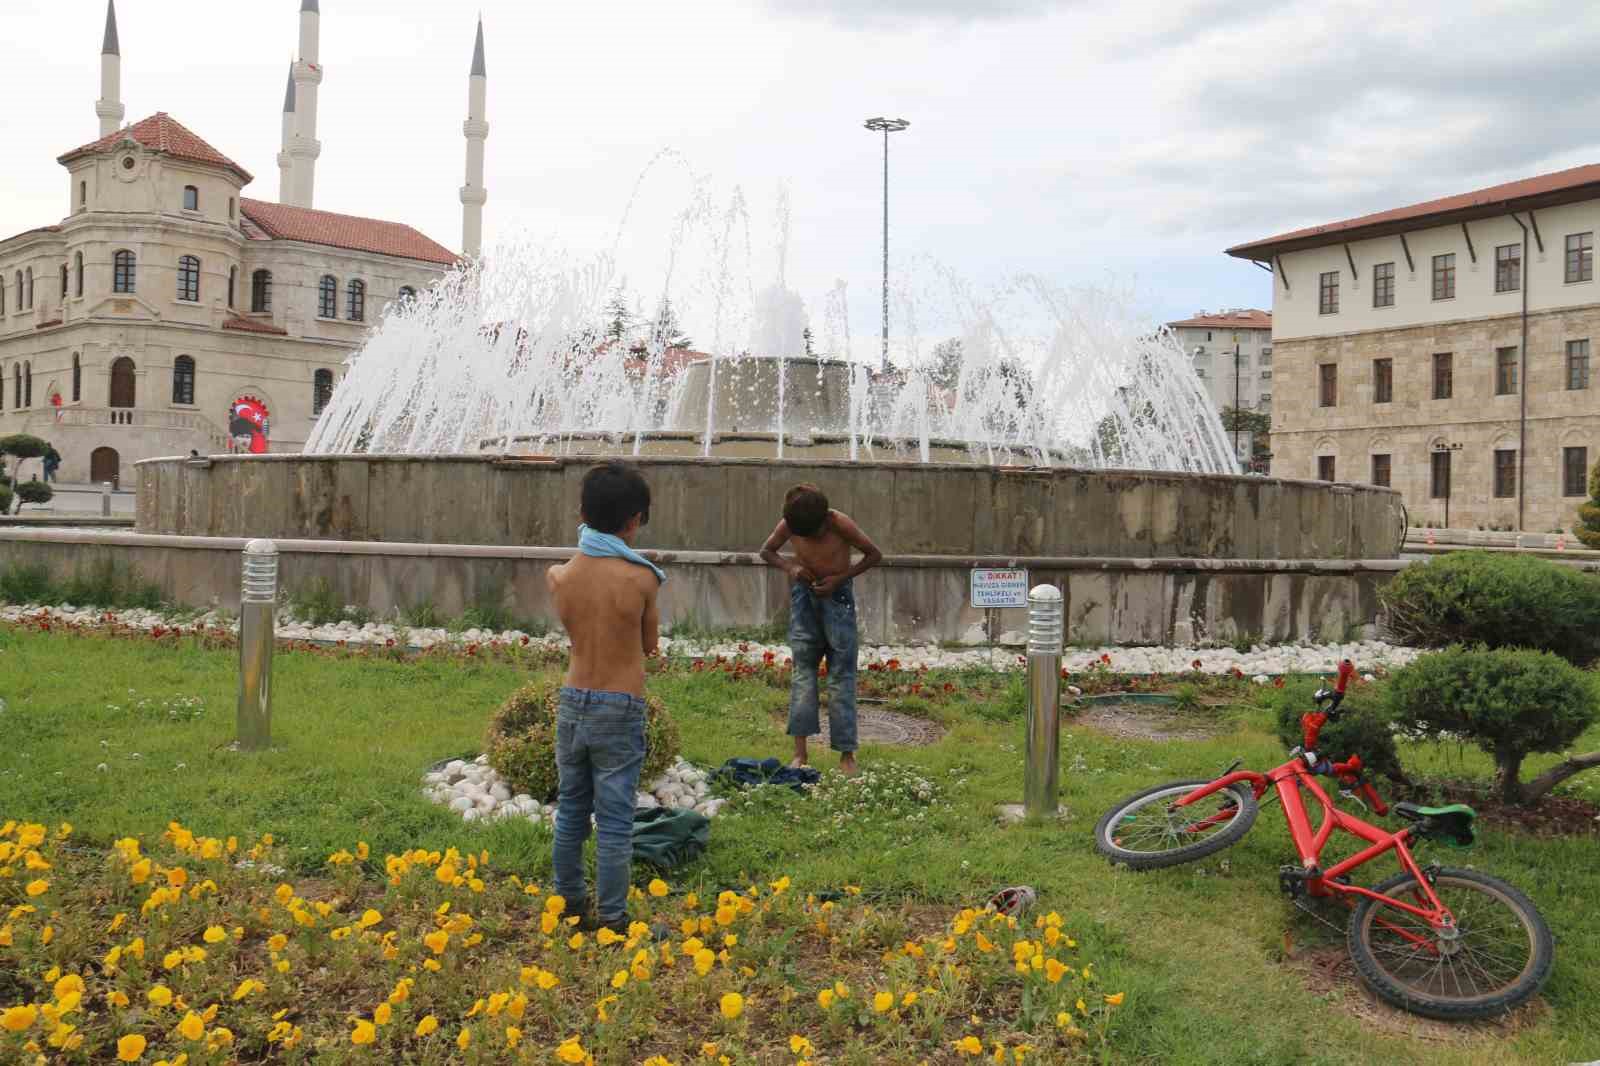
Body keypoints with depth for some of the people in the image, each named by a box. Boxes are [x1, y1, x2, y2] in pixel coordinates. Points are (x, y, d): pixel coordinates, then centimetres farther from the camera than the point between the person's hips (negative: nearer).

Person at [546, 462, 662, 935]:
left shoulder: (561, 576, -5)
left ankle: (569, 909, 31)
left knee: (570, 812, 18)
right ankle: (611, 922, 14)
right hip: (620, 710, -4)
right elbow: (649, 645, 0)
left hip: (572, 703, 4)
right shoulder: (641, 577, -14)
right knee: (614, 823, 5)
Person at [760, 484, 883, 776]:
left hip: (837, 595, -2)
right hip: (804, 593, 2)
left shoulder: (840, 523, -21)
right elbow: (766, 551, 6)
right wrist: (789, 567, -14)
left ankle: (846, 753, 2)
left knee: (841, 673, -3)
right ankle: (800, 751, -2)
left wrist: (840, 578, -19)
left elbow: (874, 555, -10)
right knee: (802, 669, -2)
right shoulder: (789, 525, -12)